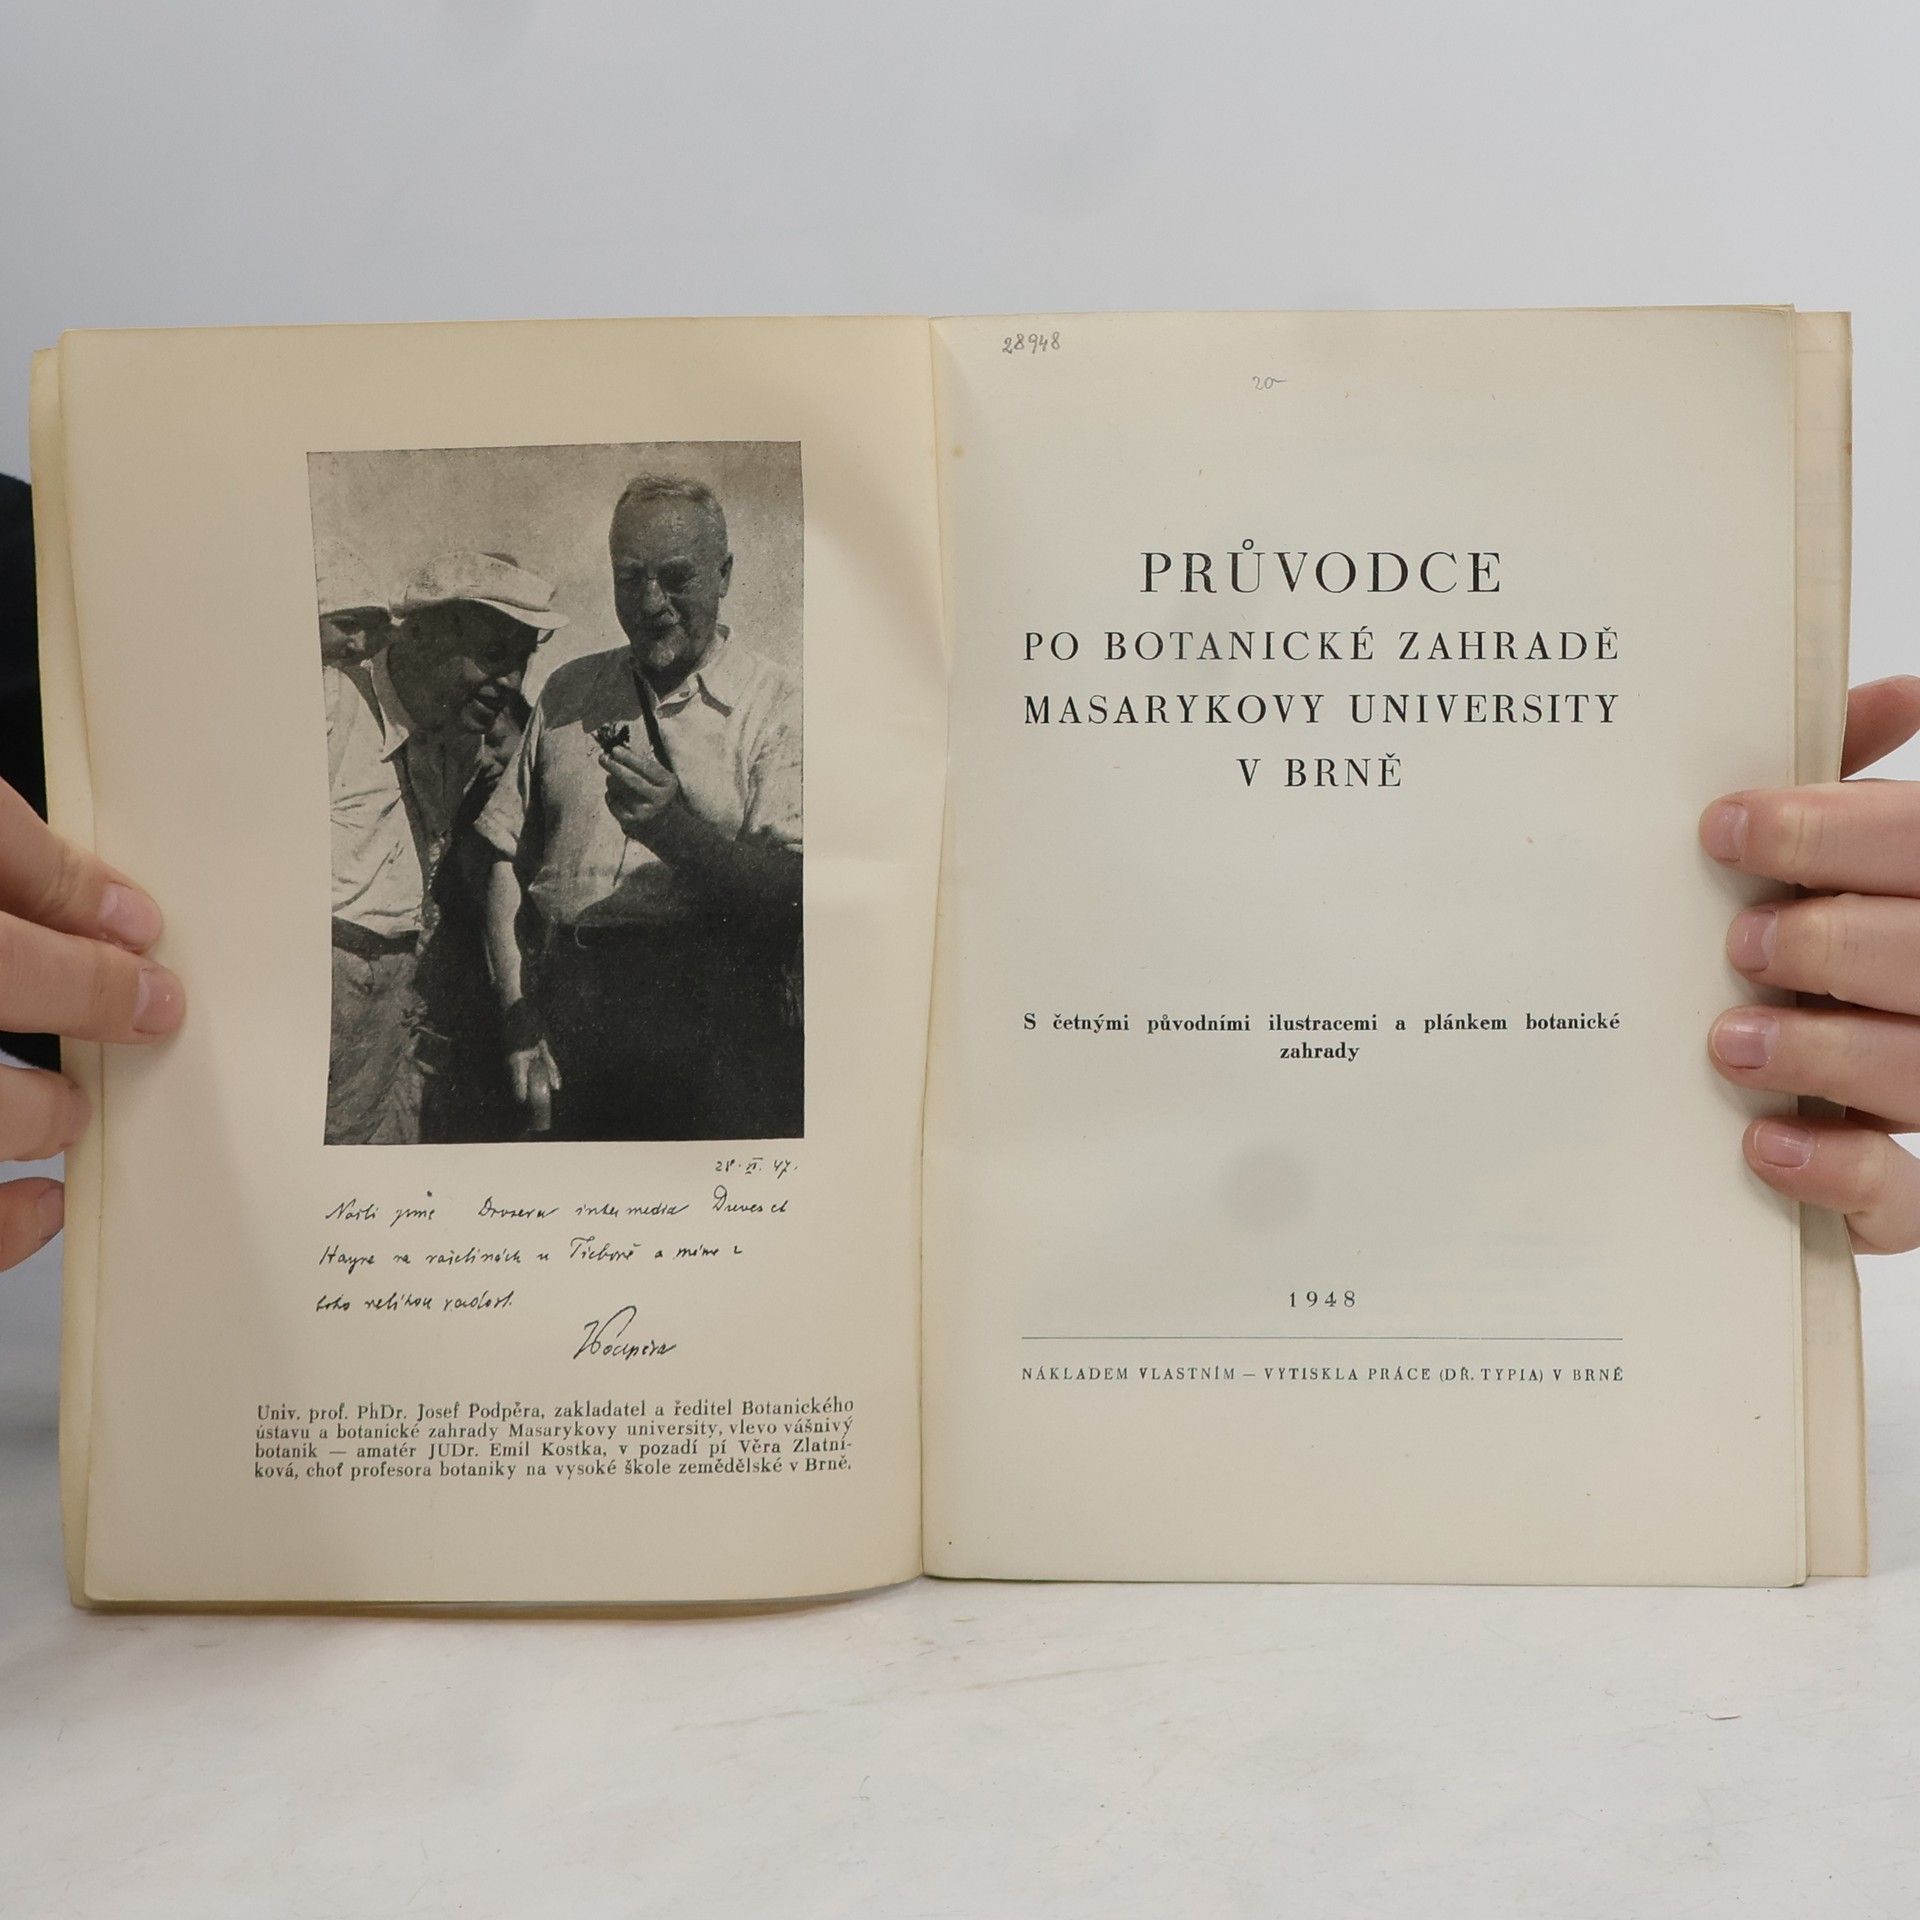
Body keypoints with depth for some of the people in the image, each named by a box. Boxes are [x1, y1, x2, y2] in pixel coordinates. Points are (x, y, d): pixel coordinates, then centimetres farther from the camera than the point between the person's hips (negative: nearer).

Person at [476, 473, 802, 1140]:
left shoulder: (777, 705, 2)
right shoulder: (567, 692, 14)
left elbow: (790, 891, -10)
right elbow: (505, 858, 12)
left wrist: (676, 828, -25)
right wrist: (520, 1016, 1)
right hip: (570, 1019, 3)